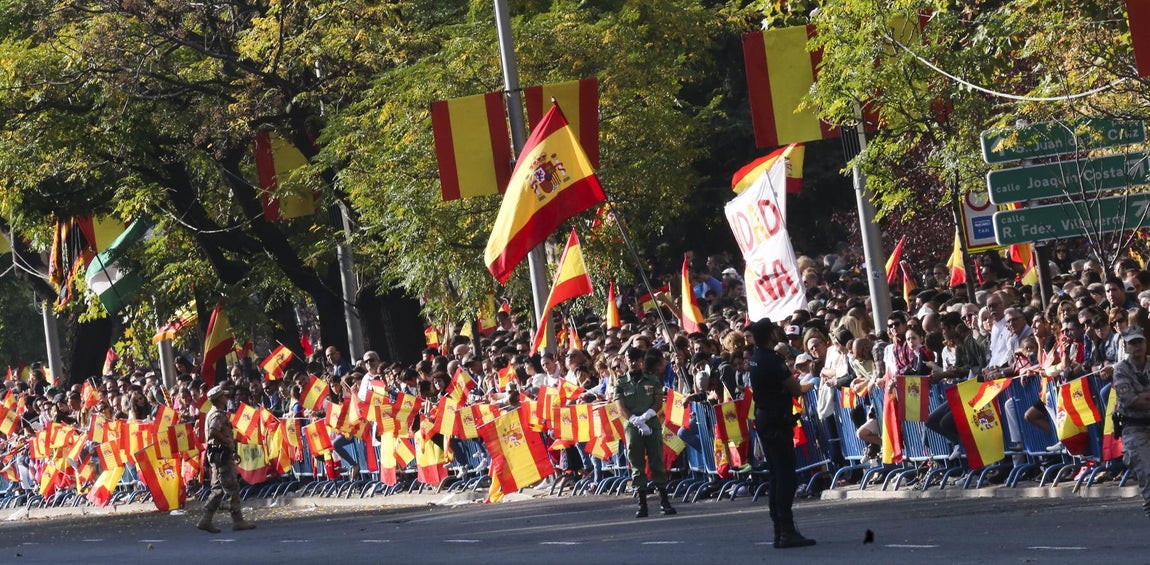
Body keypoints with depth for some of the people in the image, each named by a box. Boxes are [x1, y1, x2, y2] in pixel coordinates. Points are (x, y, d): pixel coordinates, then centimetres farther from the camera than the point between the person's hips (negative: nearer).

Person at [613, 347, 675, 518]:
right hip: (632, 427, 0)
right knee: (637, 466, 0)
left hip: (652, 425, 0)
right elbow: (621, 408, -2)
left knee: (657, 463, -3)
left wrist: (645, 416, -15)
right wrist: (637, 422, -16)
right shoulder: (621, 383, 6)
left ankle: (664, 501, 0)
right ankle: (642, 504, 2)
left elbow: (658, 403, 2)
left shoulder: (653, 380, 9)